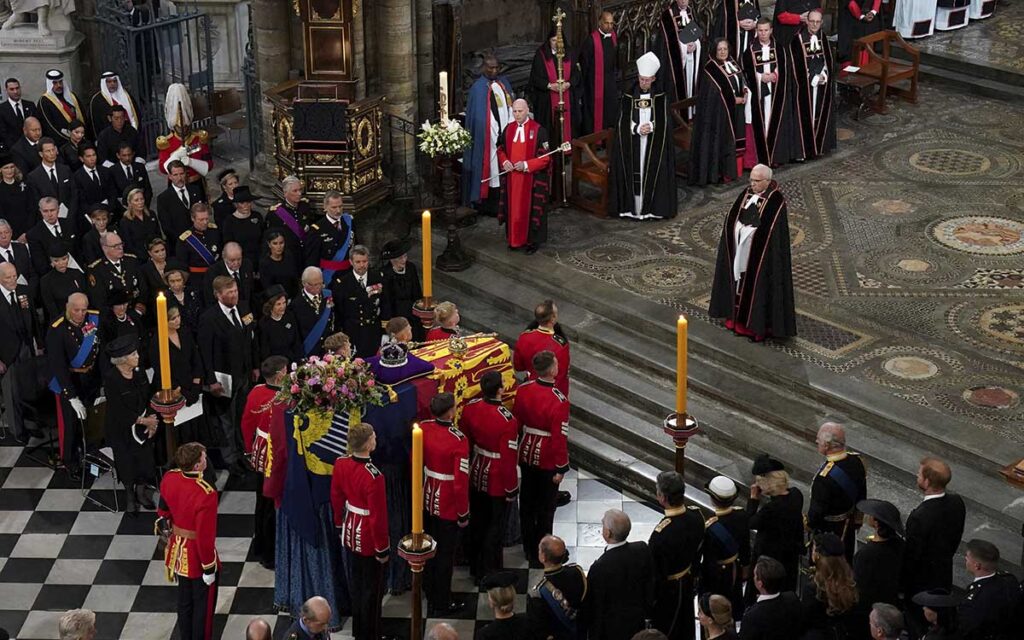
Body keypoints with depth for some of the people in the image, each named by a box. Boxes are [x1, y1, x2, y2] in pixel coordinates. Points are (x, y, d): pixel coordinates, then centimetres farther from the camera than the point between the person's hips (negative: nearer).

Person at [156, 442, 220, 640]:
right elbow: (205, 536, -27)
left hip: (178, 551, 7)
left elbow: (163, 512, 8)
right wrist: (209, 569, -16)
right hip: (198, 556, -7)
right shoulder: (206, 494, -32)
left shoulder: (169, 479, -11)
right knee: (203, 605, 13)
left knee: (184, 601, 24)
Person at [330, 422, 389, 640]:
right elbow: (378, 517, -24)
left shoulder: (340, 464, -11)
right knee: (371, 589, 11)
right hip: (368, 538, -7)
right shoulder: (374, 476, -32)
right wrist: (383, 548, -12)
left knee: (355, 584, 23)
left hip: (350, 533, 7)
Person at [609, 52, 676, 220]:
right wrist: (637, 129, -18)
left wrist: (652, 127, -18)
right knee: (633, 173, -4)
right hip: (632, 145, 0)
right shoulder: (627, 98, 2)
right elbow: (623, 124, -2)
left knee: (653, 173, -4)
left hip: (654, 145, 0)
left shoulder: (661, 98, 2)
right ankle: (632, 207, 1)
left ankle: (652, 207, 2)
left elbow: (664, 123, 0)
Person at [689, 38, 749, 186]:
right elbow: (718, 90, -19)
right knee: (721, 140, -6)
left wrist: (745, 92, -4)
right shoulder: (711, 68, -14)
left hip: (736, 109, 8)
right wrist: (734, 99, -14)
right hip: (719, 110, -8)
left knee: (736, 138, 10)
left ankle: (734, 169, 17)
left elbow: (741, 79, 15)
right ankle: (721, 173, -3)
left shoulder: (732, 63, 10)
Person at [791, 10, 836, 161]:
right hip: (805, 85, -5)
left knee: (821, 114, 11)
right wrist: (813, 79, -15)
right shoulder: (798, 40, -13)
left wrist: (824, 75, -10)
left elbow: (829, 60, 8)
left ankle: (820, 146, 22)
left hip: (823, 85, 5)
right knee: (806, 117, -2)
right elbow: (797, 65, -14)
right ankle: (805, 149, 4)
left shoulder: (824, 38, 4)